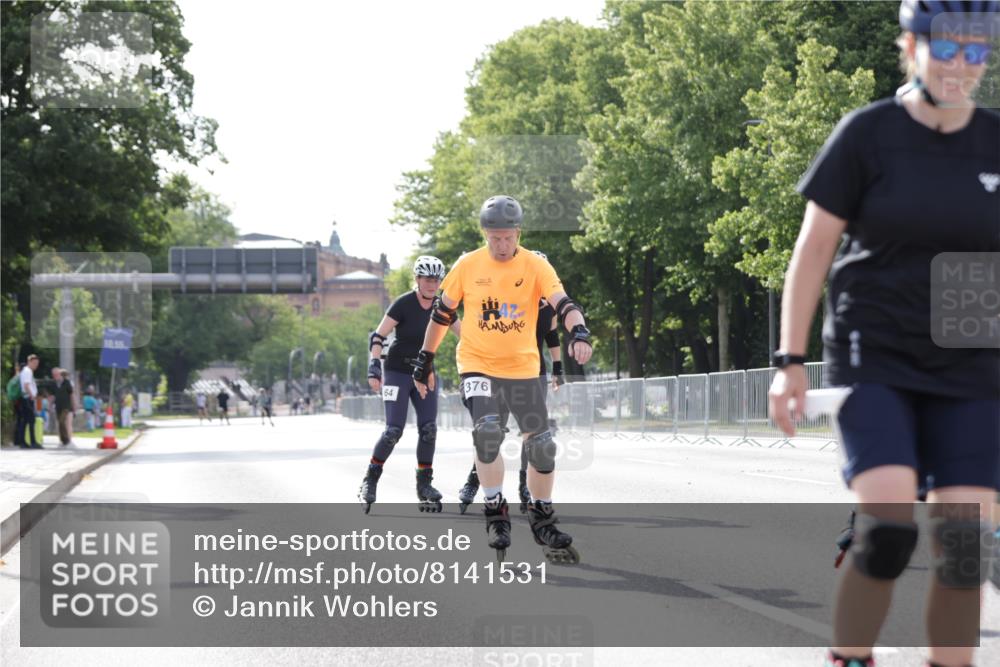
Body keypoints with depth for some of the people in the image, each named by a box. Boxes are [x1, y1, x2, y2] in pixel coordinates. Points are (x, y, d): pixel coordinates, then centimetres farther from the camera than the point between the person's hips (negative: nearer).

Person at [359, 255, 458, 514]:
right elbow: (377, 336, -16)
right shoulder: (403, 305, -15)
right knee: (394, 430, -13)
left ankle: (424, 484, 6)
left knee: (429, 429, -5)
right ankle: (369, 481, 0)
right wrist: (374, 368, -27)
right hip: (397, 372, -5)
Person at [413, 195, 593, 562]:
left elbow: (563, 303, -20)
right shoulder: (467, 266, -5)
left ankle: (542, 519, 21)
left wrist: (579, 332, -40)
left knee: (541, 445, 1)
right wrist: (425, 360, 9)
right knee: (487, 430, -24)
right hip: (477, 364, -1)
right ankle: (495, 512, -7)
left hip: (522, 367, 1)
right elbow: (443, 313, 6)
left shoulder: (535, 266, -7)